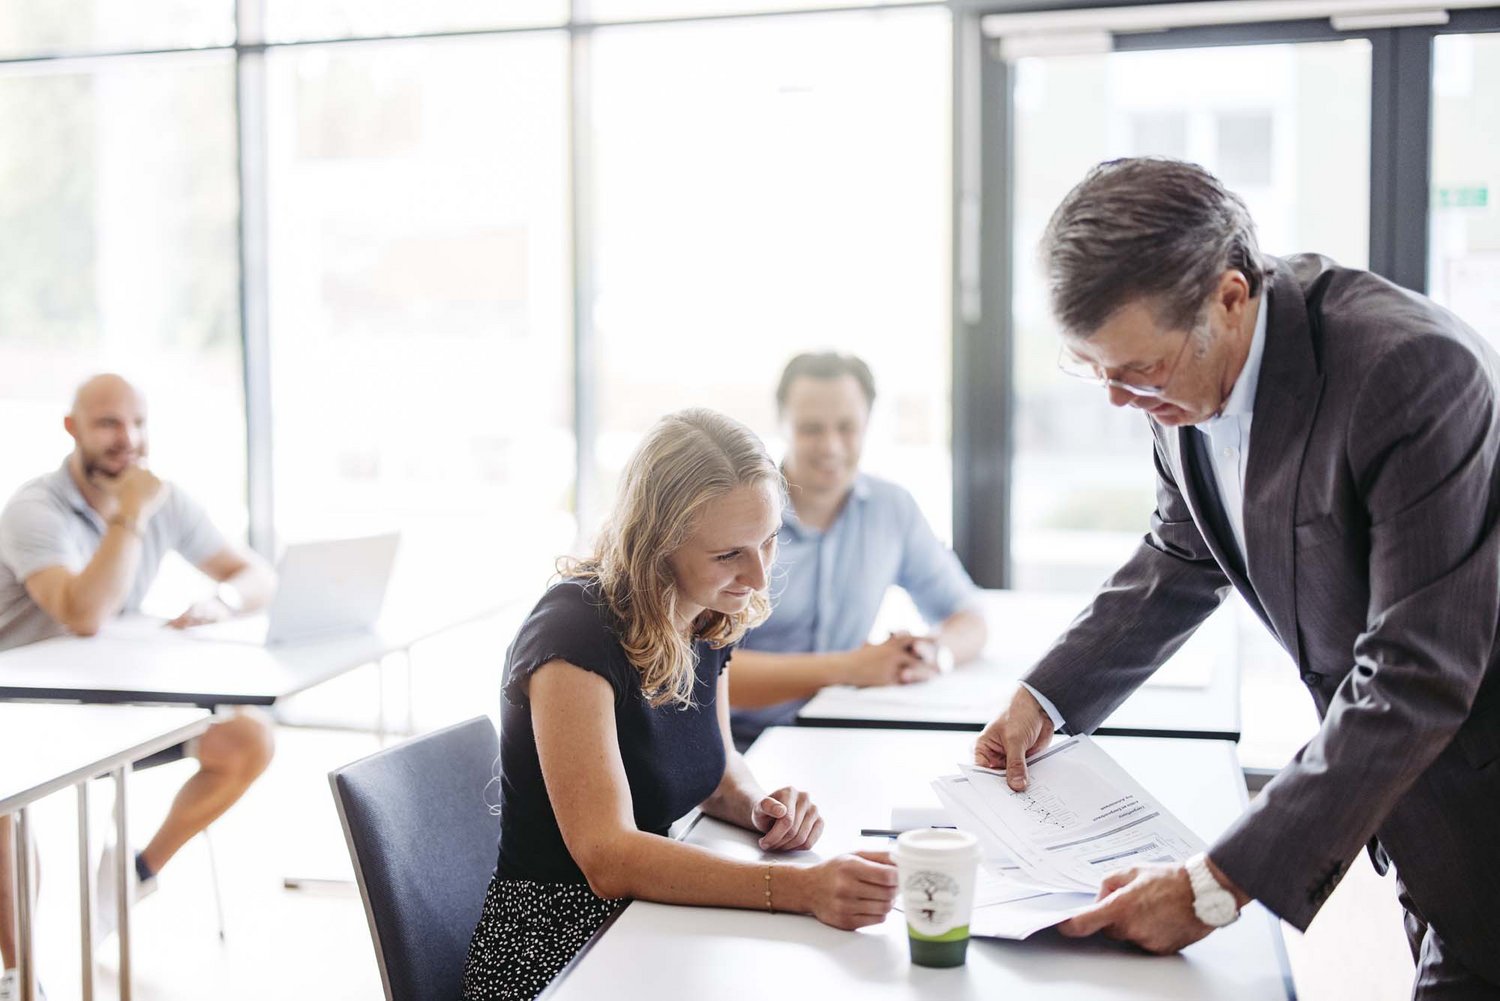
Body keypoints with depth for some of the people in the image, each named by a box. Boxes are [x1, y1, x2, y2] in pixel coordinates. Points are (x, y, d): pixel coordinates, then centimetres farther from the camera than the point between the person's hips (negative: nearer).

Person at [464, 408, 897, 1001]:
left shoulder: (710, 618, 1)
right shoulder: (574, 635, -22)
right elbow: (608, 858, -29)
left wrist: (756, 806, -6)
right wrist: (799, 888, -38)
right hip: (559, 947, -7)